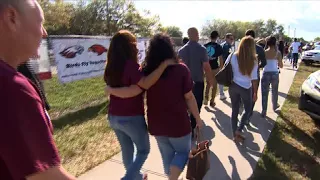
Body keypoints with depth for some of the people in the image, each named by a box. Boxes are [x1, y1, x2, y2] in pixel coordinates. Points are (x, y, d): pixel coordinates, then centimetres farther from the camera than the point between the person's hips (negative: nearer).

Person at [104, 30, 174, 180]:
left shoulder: (111, 67, 2)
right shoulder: (130, 64, -21)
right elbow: (145, 84, -34)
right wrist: (164, 64, -32)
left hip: (113, 117, 7)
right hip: (132, 118, -7)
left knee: (127, 150, 25)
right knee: (143, 150, 17)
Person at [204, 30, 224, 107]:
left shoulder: (205, 46, 0)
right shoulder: (218, 46, -8)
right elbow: (220, 58, -8)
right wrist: (221, 67, 4)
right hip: (215, 68, -3)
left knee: (208, 83, 22)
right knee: (214, 85, 10)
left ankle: (206, 96, 6)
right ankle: (212, 101, 14)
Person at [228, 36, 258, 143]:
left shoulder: (233, 57, -9)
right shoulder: (253, 61, -13)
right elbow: (254, 79, -8)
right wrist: (255, 93, 2)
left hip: (233, 86, 2)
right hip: (246, 88, -2)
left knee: (235, 111, 13)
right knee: (248, 110, 21)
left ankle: (235, 135, 21)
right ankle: (239, 130, 14)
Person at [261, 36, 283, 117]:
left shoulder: (264, 52, -5)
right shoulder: (278, 53, -3)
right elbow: (281, 66, 3)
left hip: (266, 74, -1)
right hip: (275, 74, 2)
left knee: (264, 93, 4)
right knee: (274, 91, 22)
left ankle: (264, 111, 4)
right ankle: (275, 106, 44)